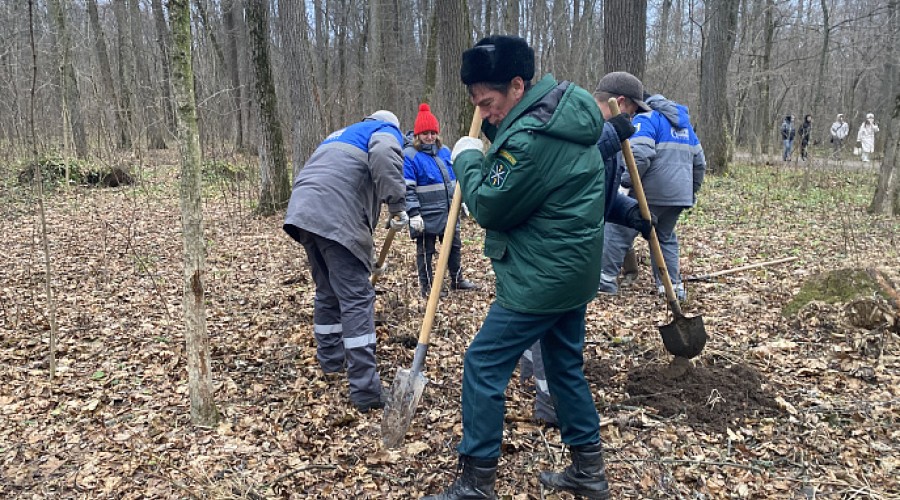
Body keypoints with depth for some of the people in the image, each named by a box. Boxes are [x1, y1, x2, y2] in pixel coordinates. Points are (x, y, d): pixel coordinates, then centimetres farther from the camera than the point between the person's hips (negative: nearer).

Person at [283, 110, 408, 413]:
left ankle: (330, 360, 36)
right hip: (335, 216, -8)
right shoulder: (386, 131, 14)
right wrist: (398, 204, -12)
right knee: (357, 299, -8)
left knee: (327, 291, 22)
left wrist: (366, 252, 43)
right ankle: (365, 390, -9)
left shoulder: (343, 134, 37)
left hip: (303, 212, 8)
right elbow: (384, 156, -14)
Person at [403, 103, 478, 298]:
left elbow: (455, 179, 18)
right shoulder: (410, 155, -12)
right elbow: (407, 188, -16)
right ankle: (426, 286, 18)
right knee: (425, 250, 6)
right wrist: (414, 214, -21)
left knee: (454, 245, 17)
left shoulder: (445, 151, 7)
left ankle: (457, 280, 32)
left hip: (448, 212, 7)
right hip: (426, 215, -7)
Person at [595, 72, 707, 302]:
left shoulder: (645, 120, -4)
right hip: (678, 195, 8)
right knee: (666, 237, 20)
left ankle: (605, 278, -1)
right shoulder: (683, 123, 22)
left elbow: (639, 156, -21)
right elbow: (699, 161, 24)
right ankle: (672, 285, 16)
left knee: (618, 230, -1)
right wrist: (692, 190, 31)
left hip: (650, 193, -8)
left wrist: (624, 182, -14)